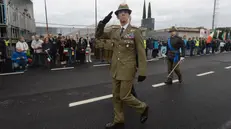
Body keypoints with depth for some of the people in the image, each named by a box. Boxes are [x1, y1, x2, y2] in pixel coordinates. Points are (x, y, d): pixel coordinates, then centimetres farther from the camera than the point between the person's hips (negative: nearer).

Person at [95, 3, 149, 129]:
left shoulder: (135, 31, -7)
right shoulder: (115, 32, 9)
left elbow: (141, 53, -9)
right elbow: (98, 35, 15)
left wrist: (142, 72, -13)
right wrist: (103, 22, -1)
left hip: (128, 70, -6)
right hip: (116, 69, 6)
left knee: (125, 96, -1)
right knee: (116, 96, 12)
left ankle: (143, 108, 26)